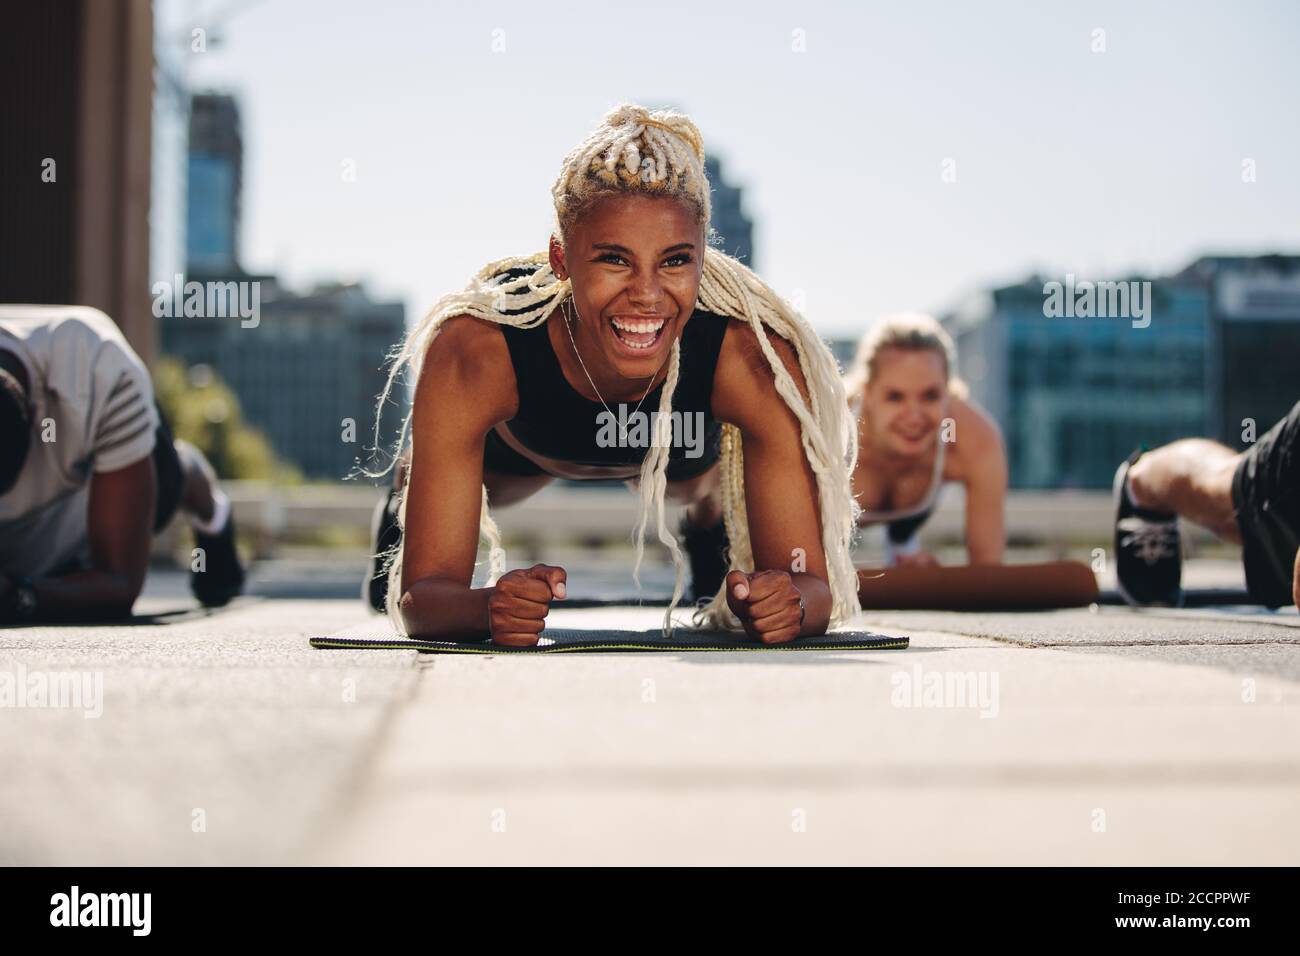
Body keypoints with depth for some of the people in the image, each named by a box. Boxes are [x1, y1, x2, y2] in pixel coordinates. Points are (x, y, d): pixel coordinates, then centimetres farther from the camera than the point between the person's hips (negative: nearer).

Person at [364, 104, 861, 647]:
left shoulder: (752, 358, -42)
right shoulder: (472, 356, -44)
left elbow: (813, 584, -37)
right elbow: (424, 595, -41)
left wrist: (790, 603, -62)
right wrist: (491, 607, -65)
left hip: (689, 454, 1)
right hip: (515, 449, -1)